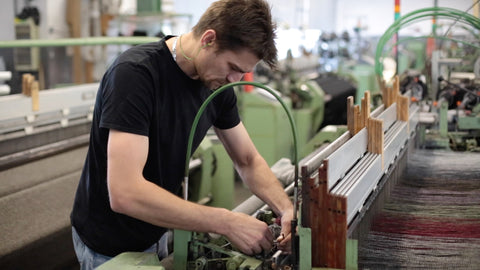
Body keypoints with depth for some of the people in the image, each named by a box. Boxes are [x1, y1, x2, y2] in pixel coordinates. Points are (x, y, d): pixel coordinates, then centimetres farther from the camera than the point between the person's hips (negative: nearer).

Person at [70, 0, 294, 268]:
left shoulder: (217, 83, -8)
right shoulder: (135, 73, -29)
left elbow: (249, 161, 3)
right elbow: (124, 193, -37)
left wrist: (287, 209, -16)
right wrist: (226, 222, -35)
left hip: (161, 231, 7)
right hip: (111, 247, -6)